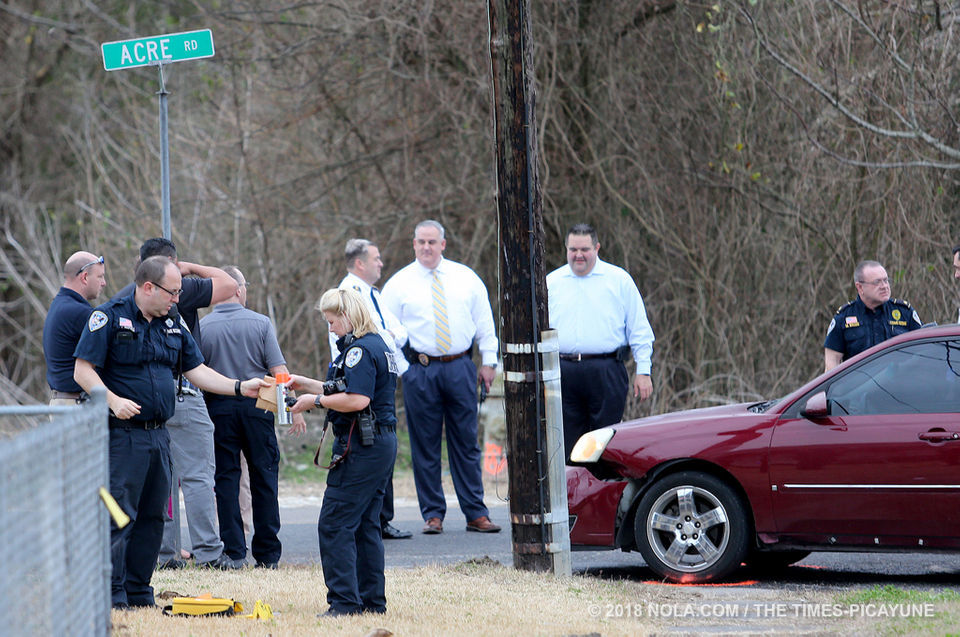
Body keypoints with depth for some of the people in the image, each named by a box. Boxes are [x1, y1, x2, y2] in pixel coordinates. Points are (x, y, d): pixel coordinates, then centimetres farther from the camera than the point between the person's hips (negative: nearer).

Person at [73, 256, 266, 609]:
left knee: (152, 516, 10)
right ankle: (112, 596, -5)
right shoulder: (109, 317, -6)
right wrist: (113, 400, -25)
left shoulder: (172, 325, 15)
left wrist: (240, 387, 3)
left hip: (158, 435, 7)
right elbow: (83, 371, -10)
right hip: (122, 434, -7)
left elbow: (196, 370, 15)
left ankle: (139, 592, 18)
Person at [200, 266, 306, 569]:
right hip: (256, 406, 0)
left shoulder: (201, 327, -3)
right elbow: (279, 371, -5)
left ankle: (234, 551, 2)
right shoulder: (260, 323, -4)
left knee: (226, 479, 5)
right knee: (264, 476, 7)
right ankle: (267, 553, 8)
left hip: (219, 407, 0)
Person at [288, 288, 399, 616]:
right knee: (365, 525, 14)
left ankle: (344, 601, -13)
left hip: (361, 448, -11)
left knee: (334, 524, -9)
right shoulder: (379, 346, 17)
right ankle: (372, 600, 15)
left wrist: (316, 400, -13)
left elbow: (357, 400, -24)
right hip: (383, 442, 11)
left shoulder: (359, 350, -15)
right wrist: (307, 384, 21)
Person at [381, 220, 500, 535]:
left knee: (466, 442, 3)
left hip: (460, 368, 1)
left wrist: (489, 361, 8)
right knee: (425, 446, 1)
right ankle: (433, 514, 8)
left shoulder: (466, 278, 9)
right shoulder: (399, 283, 4)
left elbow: (484, 321, 13)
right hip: (420, 370, -1)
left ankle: (476, 514, 6)